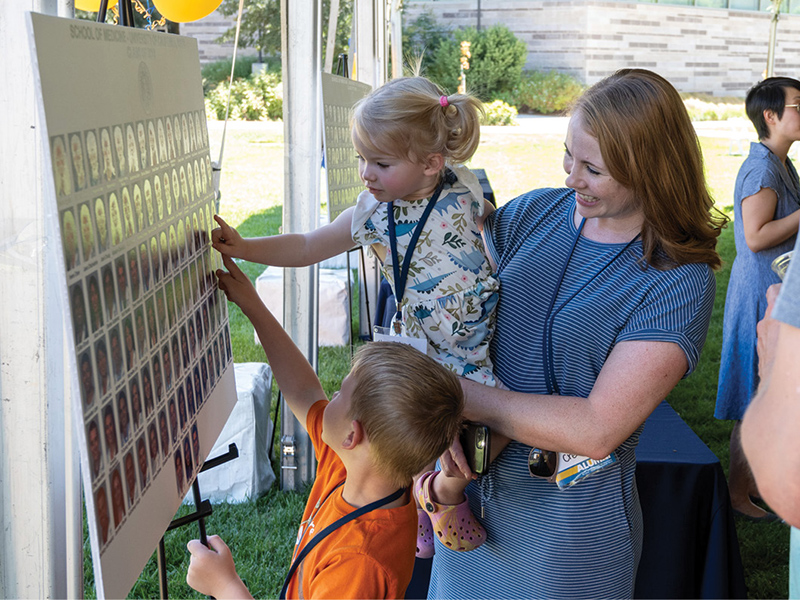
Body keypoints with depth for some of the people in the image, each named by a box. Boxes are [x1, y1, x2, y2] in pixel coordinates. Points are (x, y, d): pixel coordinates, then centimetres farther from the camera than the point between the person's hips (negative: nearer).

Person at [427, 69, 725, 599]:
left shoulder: (680, 284, -18)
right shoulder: (535, 212, -3)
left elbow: (596, 430, -25)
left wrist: (458, 395, -23)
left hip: (570, 511, -4)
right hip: (472, 474, 5)